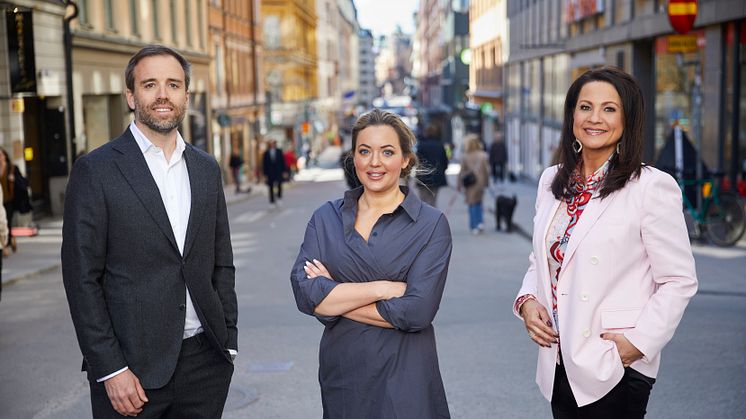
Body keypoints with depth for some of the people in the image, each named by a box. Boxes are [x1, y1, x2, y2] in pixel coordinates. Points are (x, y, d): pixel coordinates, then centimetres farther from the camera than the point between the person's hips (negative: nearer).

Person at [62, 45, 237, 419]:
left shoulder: (207, 169, 10)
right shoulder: (95, 170, -5)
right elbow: (82, 279, -8)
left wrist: (228, 343, 8)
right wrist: (110, 370, -11)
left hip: (206, 360, 4)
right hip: (133, 364, -4)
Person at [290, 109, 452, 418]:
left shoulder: (431, 224, -5)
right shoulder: (326, 218, 3)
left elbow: (417, 311, -16)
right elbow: (304, 291, -10)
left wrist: (335, 298, -11)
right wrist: (382, 288, -17)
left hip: (405, 379, -3)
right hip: (340, 370, 3)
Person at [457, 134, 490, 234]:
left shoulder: (465, 157, -11)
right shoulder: (483, 156, -3)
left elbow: (462, 172, -6)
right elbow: (486, 170, 2)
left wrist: (459, 185, 1)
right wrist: (486, 182, 13)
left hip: (469, 184, -2)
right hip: (480, 181, 2)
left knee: (472, 204, 5)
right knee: (479, 202, 18)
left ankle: (474, 227, 4)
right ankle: (480, 222, 3)